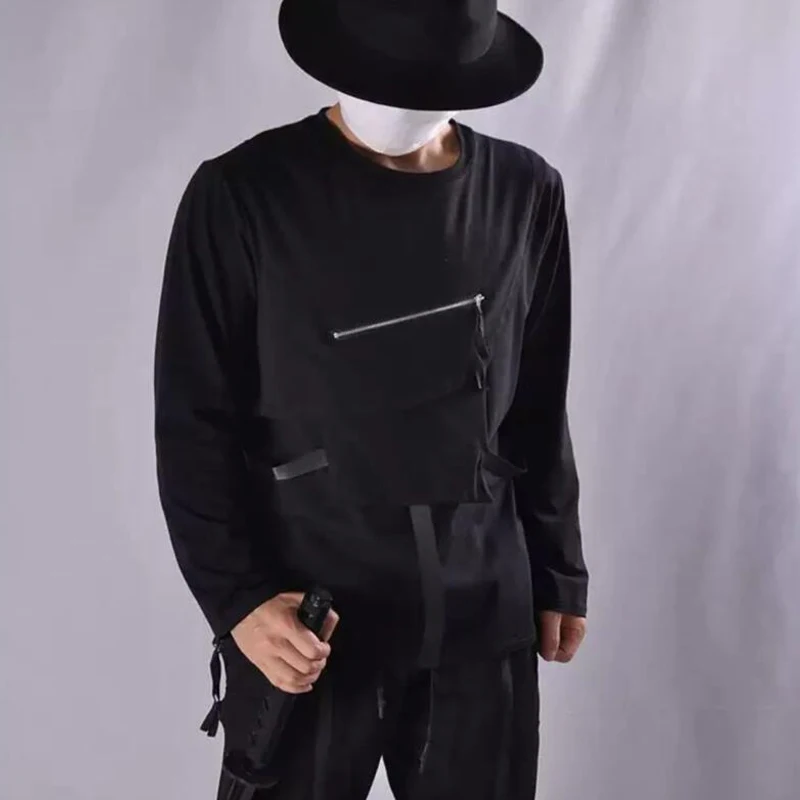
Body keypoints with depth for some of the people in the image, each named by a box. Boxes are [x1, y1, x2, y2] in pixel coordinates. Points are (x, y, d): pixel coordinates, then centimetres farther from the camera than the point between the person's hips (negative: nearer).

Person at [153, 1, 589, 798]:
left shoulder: (525, 195, 2)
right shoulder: (242, 196, -7)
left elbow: (540, 412, 9)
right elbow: (192, 425, -5)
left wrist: (557, 572, 11)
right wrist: (234, 596, -13)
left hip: (482, 615, 3)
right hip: (303, 617, -2)